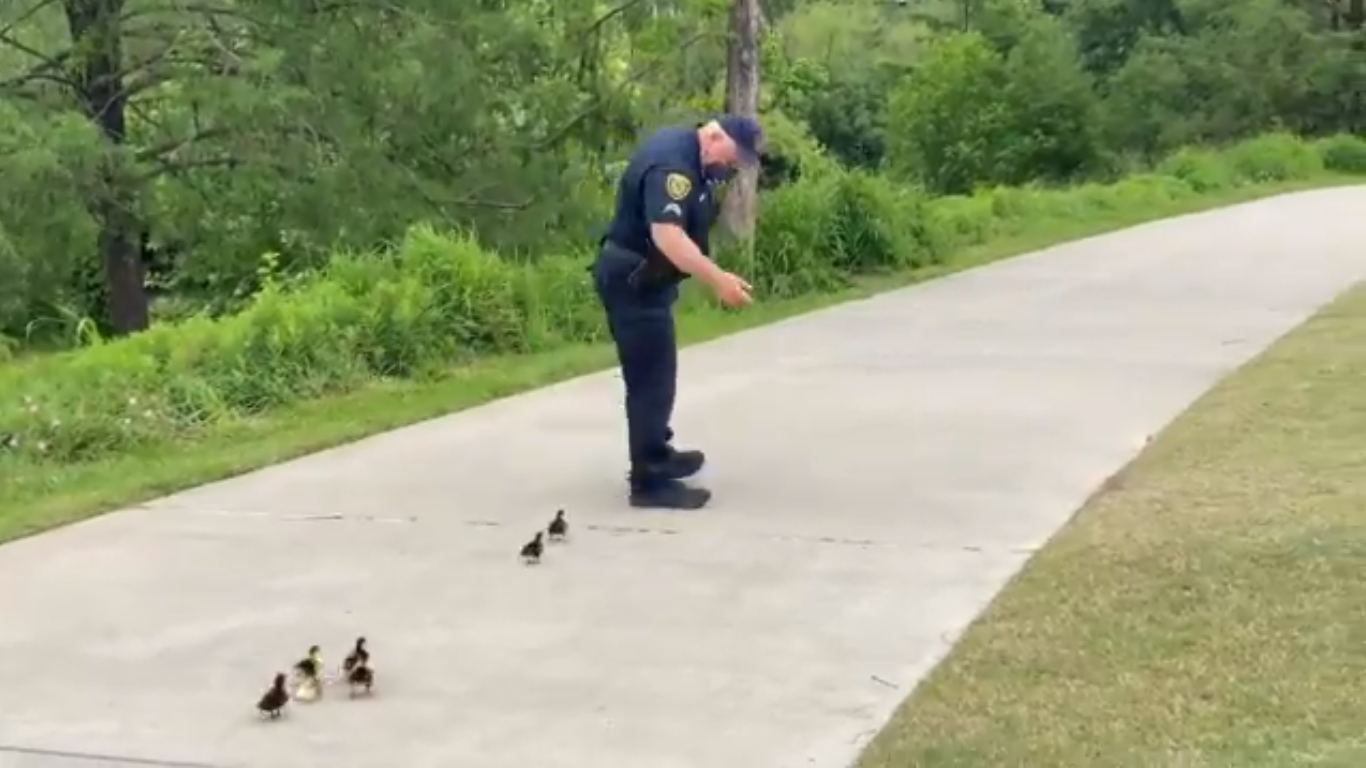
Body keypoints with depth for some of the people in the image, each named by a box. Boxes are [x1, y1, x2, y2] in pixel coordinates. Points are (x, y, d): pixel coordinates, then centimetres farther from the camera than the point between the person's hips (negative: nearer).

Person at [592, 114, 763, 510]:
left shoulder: (689, 153, 8)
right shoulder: (672, 163, -25)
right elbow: (667, 234, -37)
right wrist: (718, 280, -41)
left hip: (643, 279, 11)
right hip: (632, 282, -11)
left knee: (655, 375, 22)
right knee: (652, 378, -8)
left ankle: (657, 454, 37)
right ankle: (650, 481, -4)